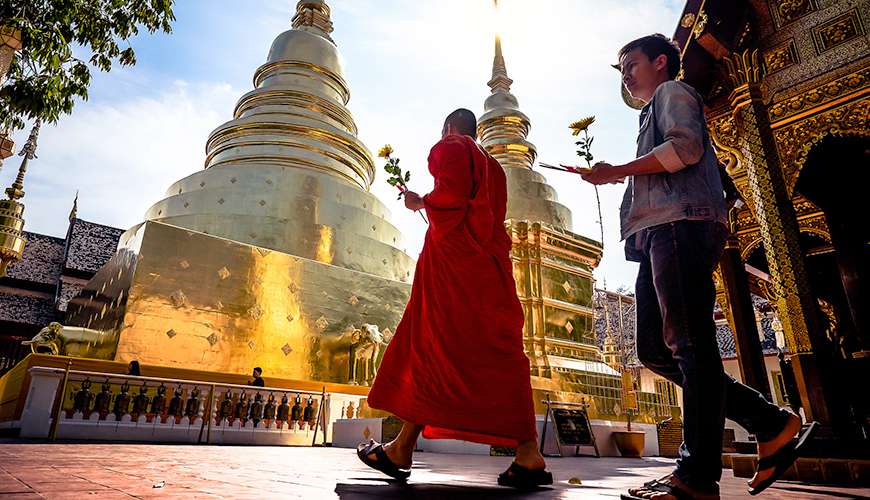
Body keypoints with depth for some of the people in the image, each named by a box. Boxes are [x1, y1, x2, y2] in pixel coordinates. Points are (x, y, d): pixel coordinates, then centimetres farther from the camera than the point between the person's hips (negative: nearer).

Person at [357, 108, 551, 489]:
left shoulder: (450, 147, 5)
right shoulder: (492, 165, 27)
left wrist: (420, 202, 5)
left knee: (430, 346, -6)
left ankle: (402, 450, -1)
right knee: (499, 352, 1)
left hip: (453, 258, -7)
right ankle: (528, 454, -4)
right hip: (490, 264, 7)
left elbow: (449, 196, -13)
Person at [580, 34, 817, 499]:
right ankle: (771, 423, 7)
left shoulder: (673, 92, 12)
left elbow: (685, 147, -9)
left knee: (689, 344, -14)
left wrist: (617, 171, -5)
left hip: (680, 226, -9)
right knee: (655, 350, 2)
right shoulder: (654, 112, 38)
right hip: (661, 234, 9)